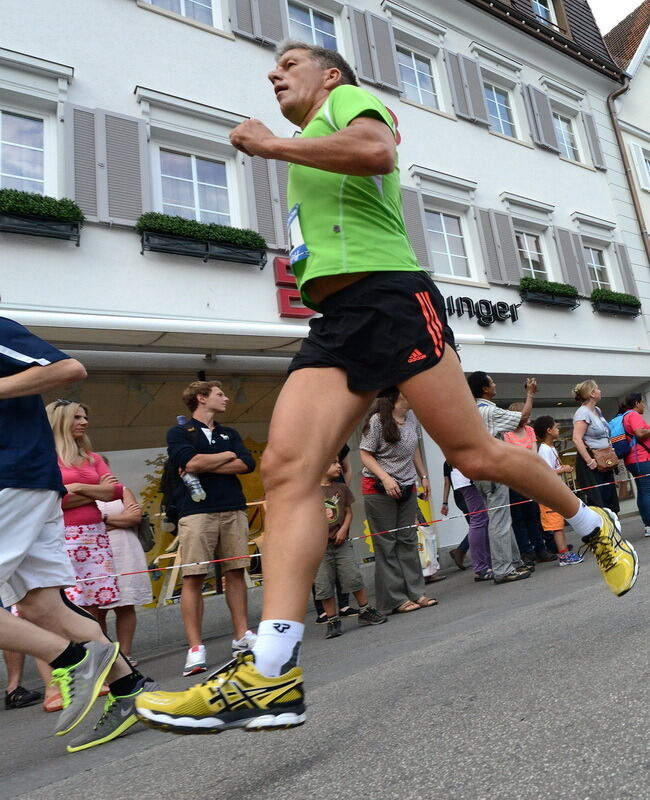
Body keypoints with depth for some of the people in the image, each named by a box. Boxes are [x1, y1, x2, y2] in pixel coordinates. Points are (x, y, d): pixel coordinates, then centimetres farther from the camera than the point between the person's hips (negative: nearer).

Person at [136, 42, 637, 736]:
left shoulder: (349, 98, 12)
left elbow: (378, 150, -14)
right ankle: (271, 677, -20)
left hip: (389, 296, -7)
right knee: (285, 467, -15)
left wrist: (270, 144, -5)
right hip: (334, 323, 7)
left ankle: (594, 528, 23)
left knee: (474, 455, -7)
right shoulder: (311, 147, 35)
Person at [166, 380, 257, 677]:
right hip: (196, 512, -4)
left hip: (233, 510, 5)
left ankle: (242, 635, 16)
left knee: (236, 572, 6)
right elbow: (190, 462, -13)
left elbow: (247, 464, 3)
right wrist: (227, 456, 1)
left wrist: (204, 466, -6)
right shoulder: (179, 432, 6)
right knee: (193, 577, -6)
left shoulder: (230, 434, 20)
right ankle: (195, 647, 0)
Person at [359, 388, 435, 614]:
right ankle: (396, 600, 3)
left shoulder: (412, 417, 5)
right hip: (379, 489, -6)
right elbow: (365, 455, -13)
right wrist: (385, 478, -24)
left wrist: (423, 476, 15)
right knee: (387, 544, -1)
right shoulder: (377, 420, -14)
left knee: (408, 540, 8)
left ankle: (416, 593, 13)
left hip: (407, 488, 6)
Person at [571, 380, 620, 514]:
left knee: (610, 500, 11)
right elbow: (577, 439, -24)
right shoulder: (583, 412, -14)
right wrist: (590, 461, -24)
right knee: (596, 502, -8)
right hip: (592, 463, -9)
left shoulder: (597, 410, 14)